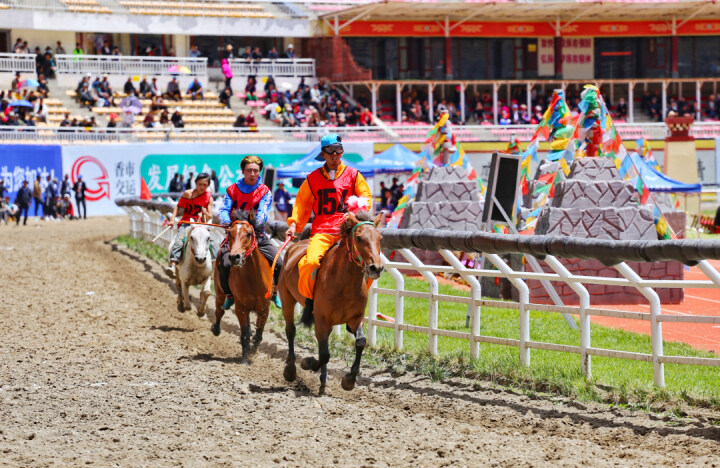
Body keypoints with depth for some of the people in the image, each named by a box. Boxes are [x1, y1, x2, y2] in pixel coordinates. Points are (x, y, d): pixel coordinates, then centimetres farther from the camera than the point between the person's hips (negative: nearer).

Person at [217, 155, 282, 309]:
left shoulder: (265, 191, 3)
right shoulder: (233, 190, 4)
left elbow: (262, 213, -11)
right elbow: (223, 211, -6)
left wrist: (256, 222, -32)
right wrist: (228, 223, -28)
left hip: (258, 234, 1)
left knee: (279, 264, -14)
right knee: (225, 264, -26)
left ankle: (274, 292, 14)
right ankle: (229, 295, -1)